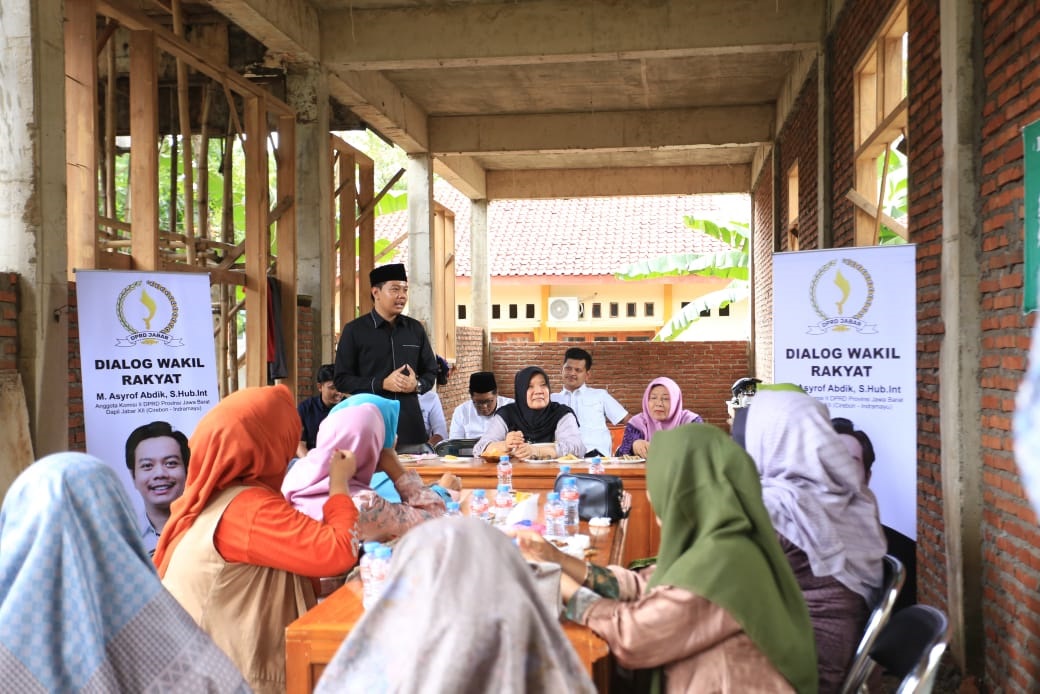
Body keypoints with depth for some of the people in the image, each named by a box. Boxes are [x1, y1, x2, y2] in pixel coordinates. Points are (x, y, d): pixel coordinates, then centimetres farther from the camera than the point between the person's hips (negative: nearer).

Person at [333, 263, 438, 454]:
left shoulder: (415, 329, 13)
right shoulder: (354, 331, 2)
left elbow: (430, 372, 19)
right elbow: (342, 380, -1)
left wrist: (417, 385, -4)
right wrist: (382, 384, -13)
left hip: (411, 428, 3)